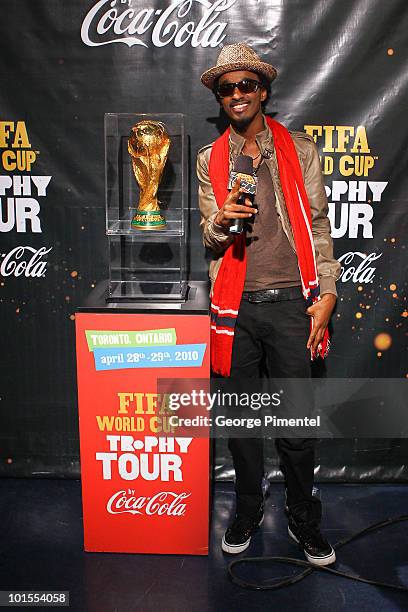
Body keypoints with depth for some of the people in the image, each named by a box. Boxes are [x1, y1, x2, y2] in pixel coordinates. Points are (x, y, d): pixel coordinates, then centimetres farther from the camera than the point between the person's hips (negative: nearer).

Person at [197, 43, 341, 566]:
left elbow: (318, 225, 5)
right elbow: (209, 238, 8)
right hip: (236, 304, 2)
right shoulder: (210, 160, 10)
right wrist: (221, 222, -16)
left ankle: (304, 520, 26)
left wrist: (326, 293, -3)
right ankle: (248, 510, 32)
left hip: (290, 301, -1)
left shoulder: (300, 150, 7)